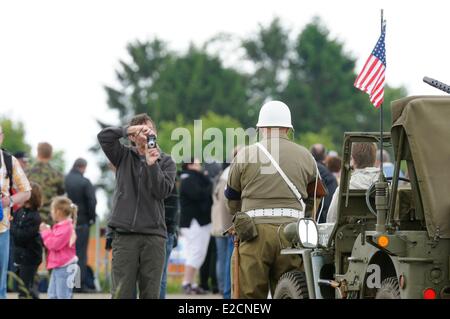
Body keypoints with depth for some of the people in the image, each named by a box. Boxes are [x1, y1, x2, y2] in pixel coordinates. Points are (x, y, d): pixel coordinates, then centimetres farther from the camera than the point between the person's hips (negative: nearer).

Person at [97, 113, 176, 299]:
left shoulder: (166, 162, 10)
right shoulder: (124, 156, 11)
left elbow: (163, 191, -5)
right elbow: (104, 136, -4)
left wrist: (152, 164, -14)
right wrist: (128, 130, -10)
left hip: (154, 235, 1)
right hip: (124, 234, -1)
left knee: (151, 293, 1)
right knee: (122, 292, -5)